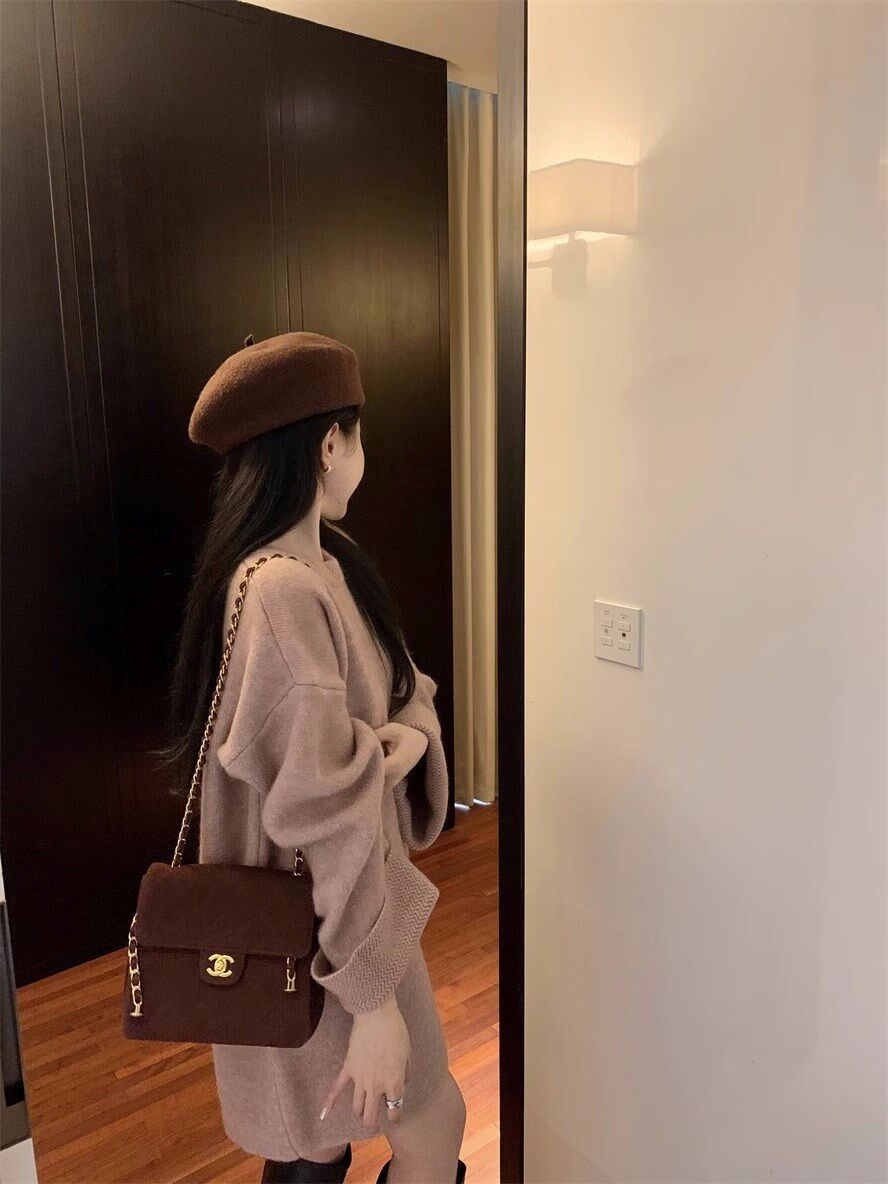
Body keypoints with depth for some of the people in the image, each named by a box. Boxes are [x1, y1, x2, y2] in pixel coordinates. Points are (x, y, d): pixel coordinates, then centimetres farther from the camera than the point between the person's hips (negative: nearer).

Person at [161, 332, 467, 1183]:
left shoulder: (326, 564, 3)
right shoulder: (285, 593, -28)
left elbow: (403, 687, 7)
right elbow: (326, 811, -29)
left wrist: (408, 737, -16)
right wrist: (374, 996, -23)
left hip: (352, 898, 9)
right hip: (321, 927, -8)